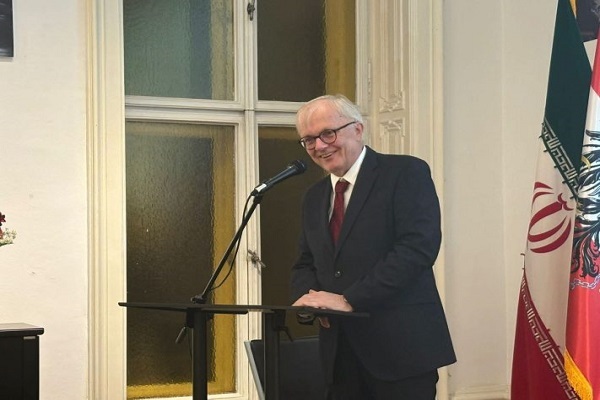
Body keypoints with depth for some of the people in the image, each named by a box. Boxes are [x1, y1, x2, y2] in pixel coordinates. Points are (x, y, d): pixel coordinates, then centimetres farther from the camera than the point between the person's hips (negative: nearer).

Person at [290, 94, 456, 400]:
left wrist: (349, 299, -20)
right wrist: (309, 297, -5)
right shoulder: (314, 197, 17)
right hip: (340, 352, 6)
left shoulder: (406, 173, -5)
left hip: (401, 344, -6)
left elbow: (419, 247, -17)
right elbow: (306, 264, 20)